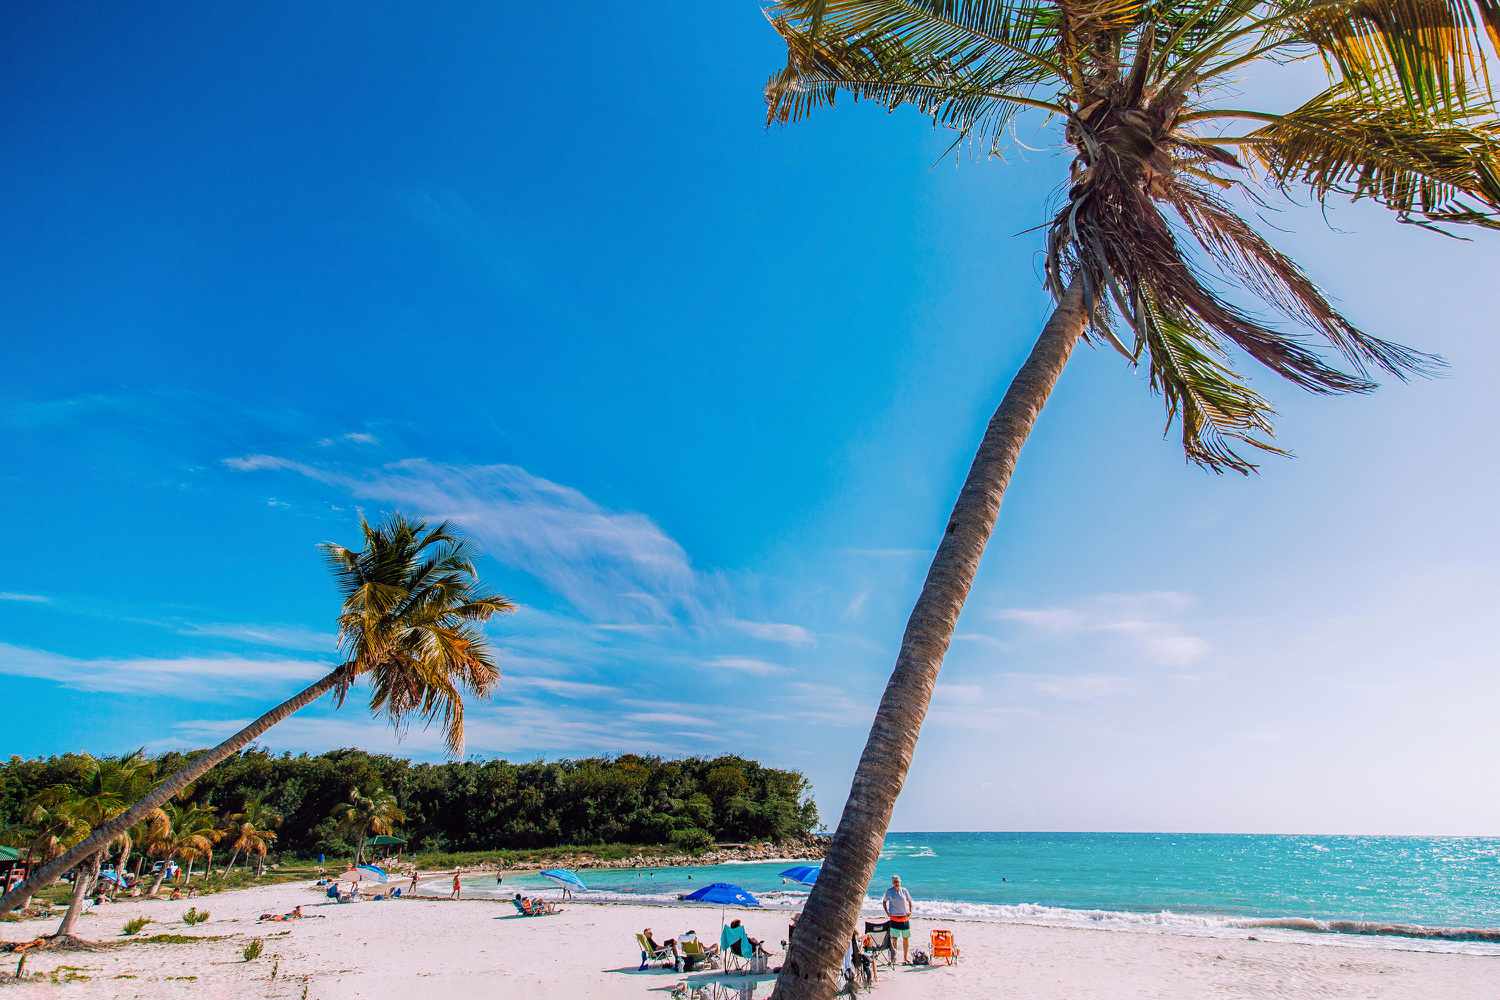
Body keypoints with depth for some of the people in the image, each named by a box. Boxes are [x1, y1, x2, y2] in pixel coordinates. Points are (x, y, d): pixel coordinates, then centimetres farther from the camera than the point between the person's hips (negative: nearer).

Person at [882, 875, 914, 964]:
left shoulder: (904, 891, 3)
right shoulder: (889, 891, 0)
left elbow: (910, 901, 16)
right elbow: (884, 902, 10)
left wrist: (910, 911, 4)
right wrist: (887, 912, 0)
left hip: (905, 918, 2)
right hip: (894, 918, -2)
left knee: (906, 938, 8)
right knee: (894, 938, -6)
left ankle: (905, 958, 21)